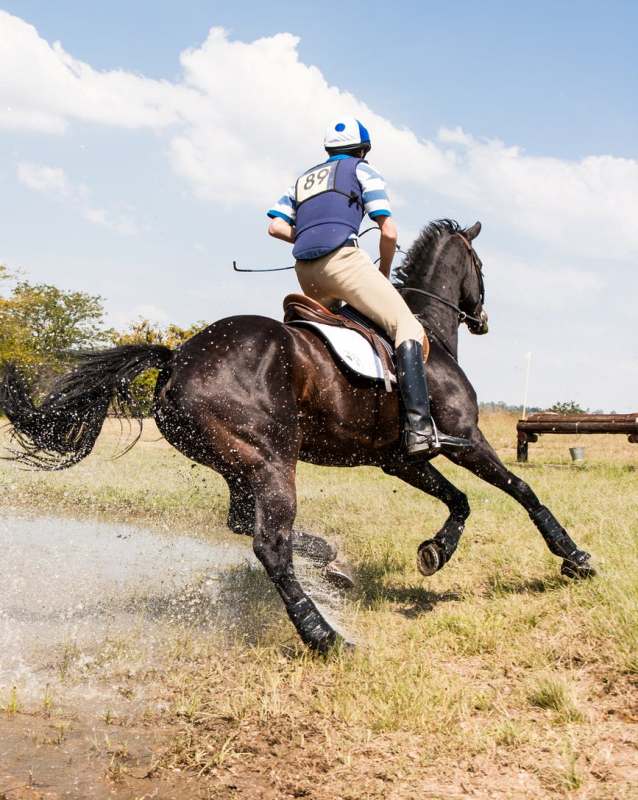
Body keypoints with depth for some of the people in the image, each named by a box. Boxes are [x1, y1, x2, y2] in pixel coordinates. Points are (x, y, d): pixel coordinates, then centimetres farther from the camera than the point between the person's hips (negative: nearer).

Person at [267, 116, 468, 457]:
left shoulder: (303, 179, 30)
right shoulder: (361, 170, 14)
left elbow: (275, 226, 17)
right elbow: (388, 232, 5)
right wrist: (384, 274, 20)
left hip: (305, 273, 7)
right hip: (341, 259, -7)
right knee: (407, 326, -10)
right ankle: (419, 427, -27)